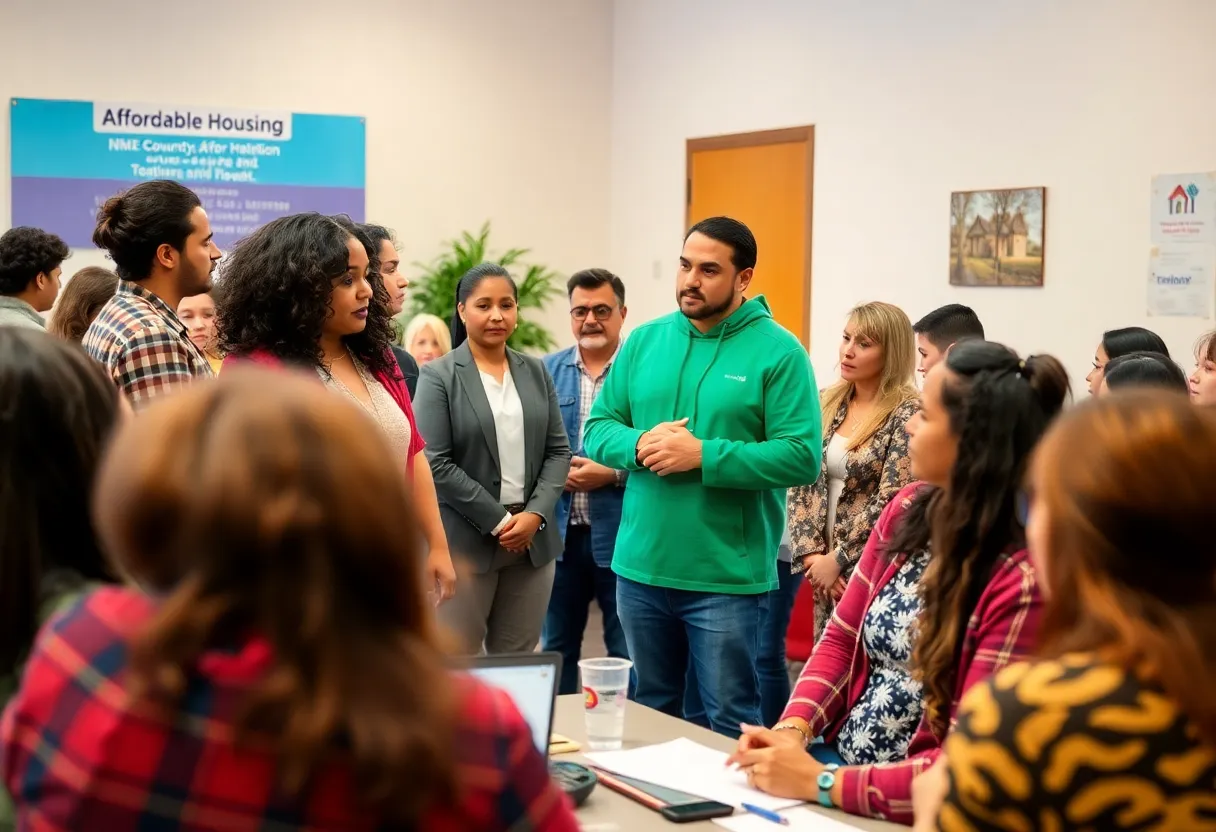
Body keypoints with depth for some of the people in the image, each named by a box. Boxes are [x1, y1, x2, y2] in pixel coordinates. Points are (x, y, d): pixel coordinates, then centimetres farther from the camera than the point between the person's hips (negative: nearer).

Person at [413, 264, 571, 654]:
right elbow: (435, 463, -10)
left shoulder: (536, 372, 11)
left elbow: (559, 450, 9)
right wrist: (498, 521, -12)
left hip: (533, 538, 4)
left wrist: (535, 514, -7)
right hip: (465, 542, -4)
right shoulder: (437, 376, -4)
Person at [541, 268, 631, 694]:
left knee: (627, 654, 5)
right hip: (560, 533, 4)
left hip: (620, 536, -4)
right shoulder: (546, 371, 9)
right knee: (555, 648, 15)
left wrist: (613, 473, -18)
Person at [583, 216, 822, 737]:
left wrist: (703, 455, -20)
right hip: (640, 568, 5)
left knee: (732, 726, 3)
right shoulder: (644, 341, 9)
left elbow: (802, 457, -14)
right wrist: (639, 445, -12)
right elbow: (597, 429, 10)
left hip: (728, 578, -5)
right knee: (649, 715, 17)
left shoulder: (777, 352, -7)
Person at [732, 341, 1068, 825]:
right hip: (835, 760, 6)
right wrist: (792, 729, -7)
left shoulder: (1022, 580, -20)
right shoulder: (910, 510, 2)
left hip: (907, 811, -6)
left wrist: (820, 783, -22)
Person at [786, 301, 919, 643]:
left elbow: (892, 503, -15)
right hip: (826, 566, 6)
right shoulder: (826, 403, 8)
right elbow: (801, 482, 5)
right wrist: (812, 555, -6)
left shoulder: (907, 414, -11)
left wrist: (838, 559, -13)